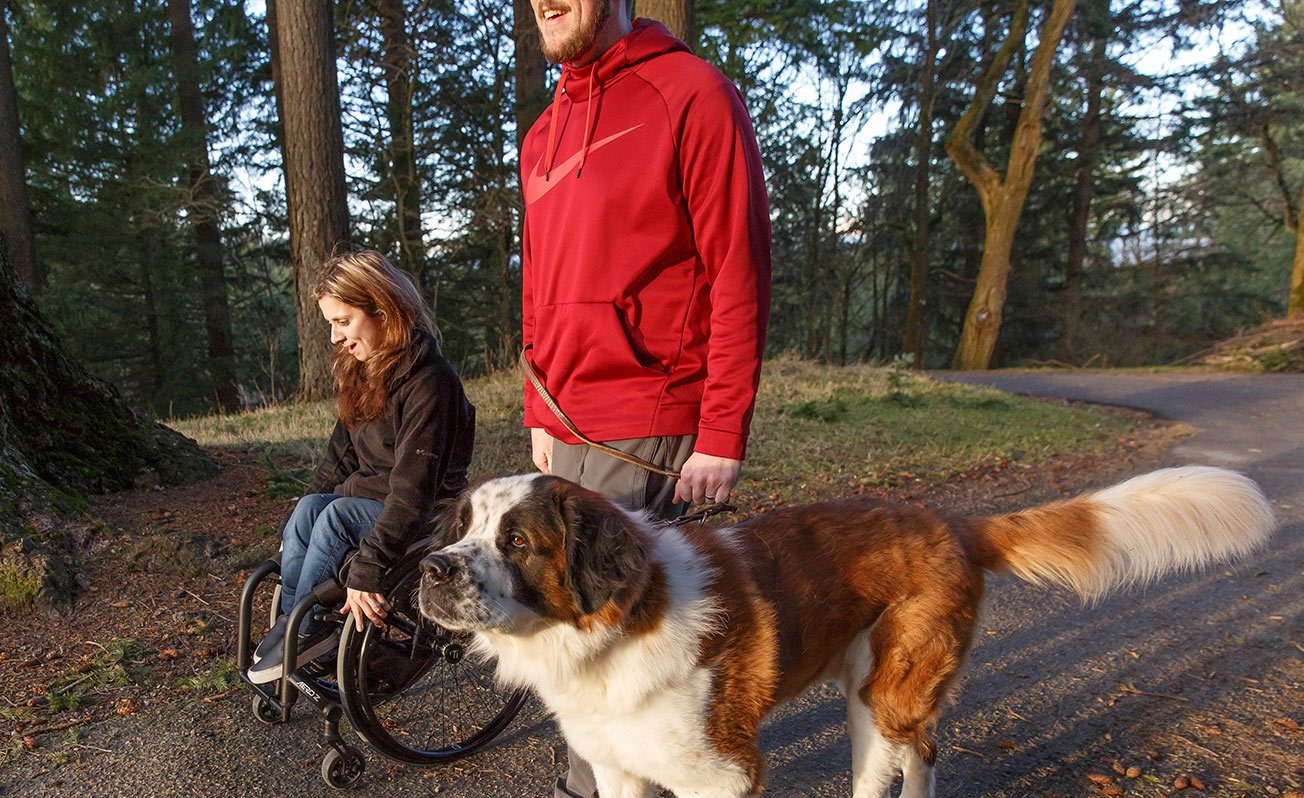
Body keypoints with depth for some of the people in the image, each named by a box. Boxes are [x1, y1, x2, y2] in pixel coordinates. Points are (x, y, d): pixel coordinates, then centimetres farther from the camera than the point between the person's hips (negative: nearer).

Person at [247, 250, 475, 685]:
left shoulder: (428, 380, -23)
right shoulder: (362, 371, 5)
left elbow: (413, 490, -30)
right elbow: (340, 456, 11)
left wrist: (368, 568, -34)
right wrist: (296, 524, 2)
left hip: (430, 514, -7)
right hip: (371, 495, 7)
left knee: (337, 516, -28)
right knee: (309, 507, -20)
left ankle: (305, 630, -9)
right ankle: (290, 620, -11)